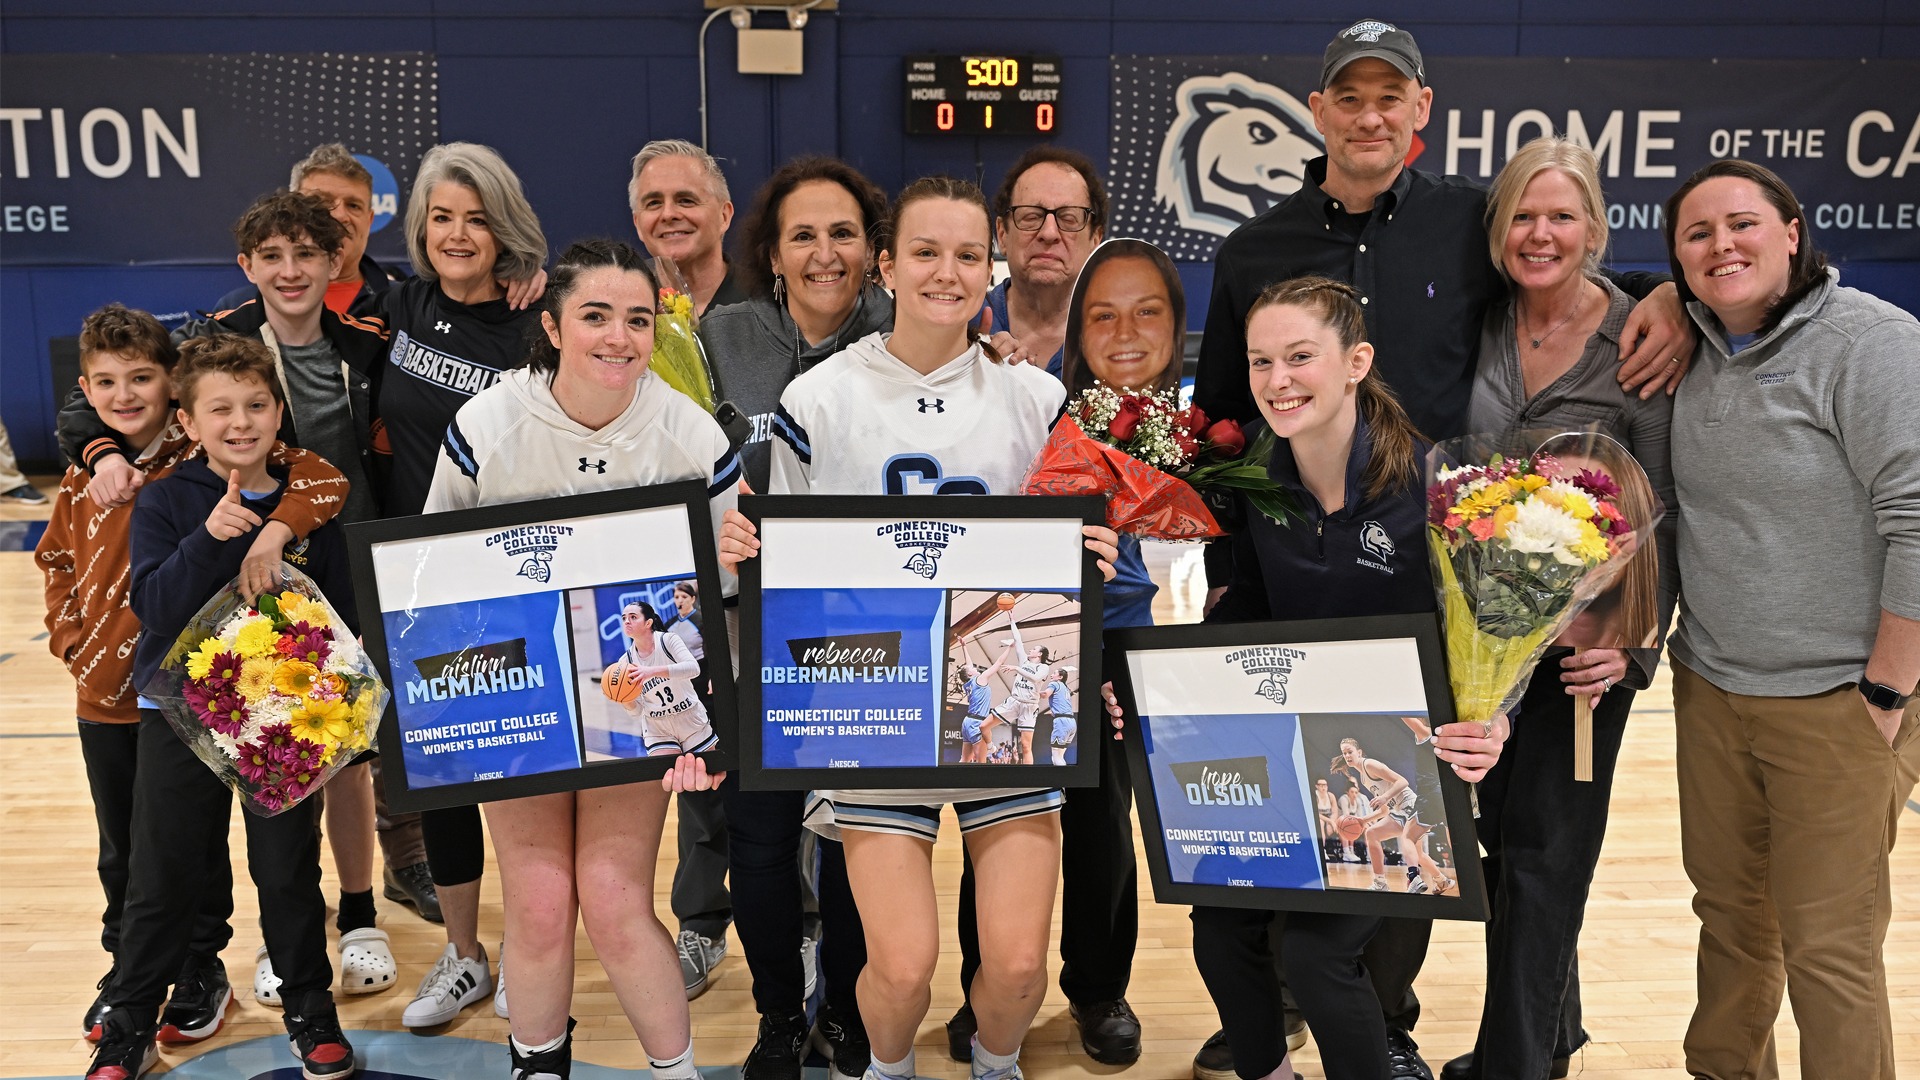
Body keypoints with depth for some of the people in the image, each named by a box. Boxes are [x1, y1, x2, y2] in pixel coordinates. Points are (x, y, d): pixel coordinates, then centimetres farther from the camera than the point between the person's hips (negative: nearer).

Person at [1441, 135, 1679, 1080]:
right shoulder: (1480, 328, 3)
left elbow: (1663, 514, -8)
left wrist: (1633, 642, -17)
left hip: (1581, 638, -4)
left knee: (1541, 851, 0)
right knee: (1501, 836, 15)